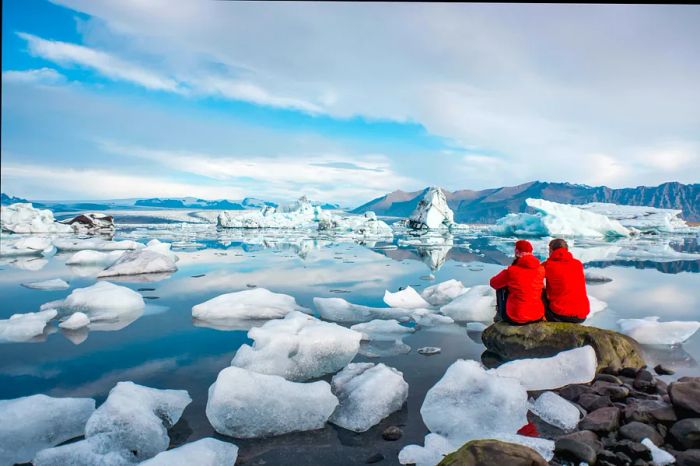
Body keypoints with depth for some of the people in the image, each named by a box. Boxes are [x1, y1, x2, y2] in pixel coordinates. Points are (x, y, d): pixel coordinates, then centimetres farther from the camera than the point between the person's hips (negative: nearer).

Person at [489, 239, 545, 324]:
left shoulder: (511, 271, -16)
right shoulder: (541, 269, -4)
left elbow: (494, 283, 1)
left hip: (515, 319, -4)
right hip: (538, 317, 4)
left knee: (500, 288, 18)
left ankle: (500, 315, 30)